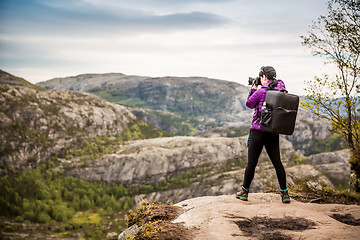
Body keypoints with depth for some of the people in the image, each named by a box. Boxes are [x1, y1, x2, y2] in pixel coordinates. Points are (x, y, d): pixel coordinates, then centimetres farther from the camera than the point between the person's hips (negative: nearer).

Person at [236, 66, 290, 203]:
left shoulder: (261, 91, -12)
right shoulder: (281, 90, 7)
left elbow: (249, 104, 3)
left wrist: (253, 89, 12)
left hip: (258, 131, -5)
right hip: (274, 133, 5)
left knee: (251, 162, 3)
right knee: (277, 162, 8)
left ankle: (244, 192, 13)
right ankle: (284, 193, 8)